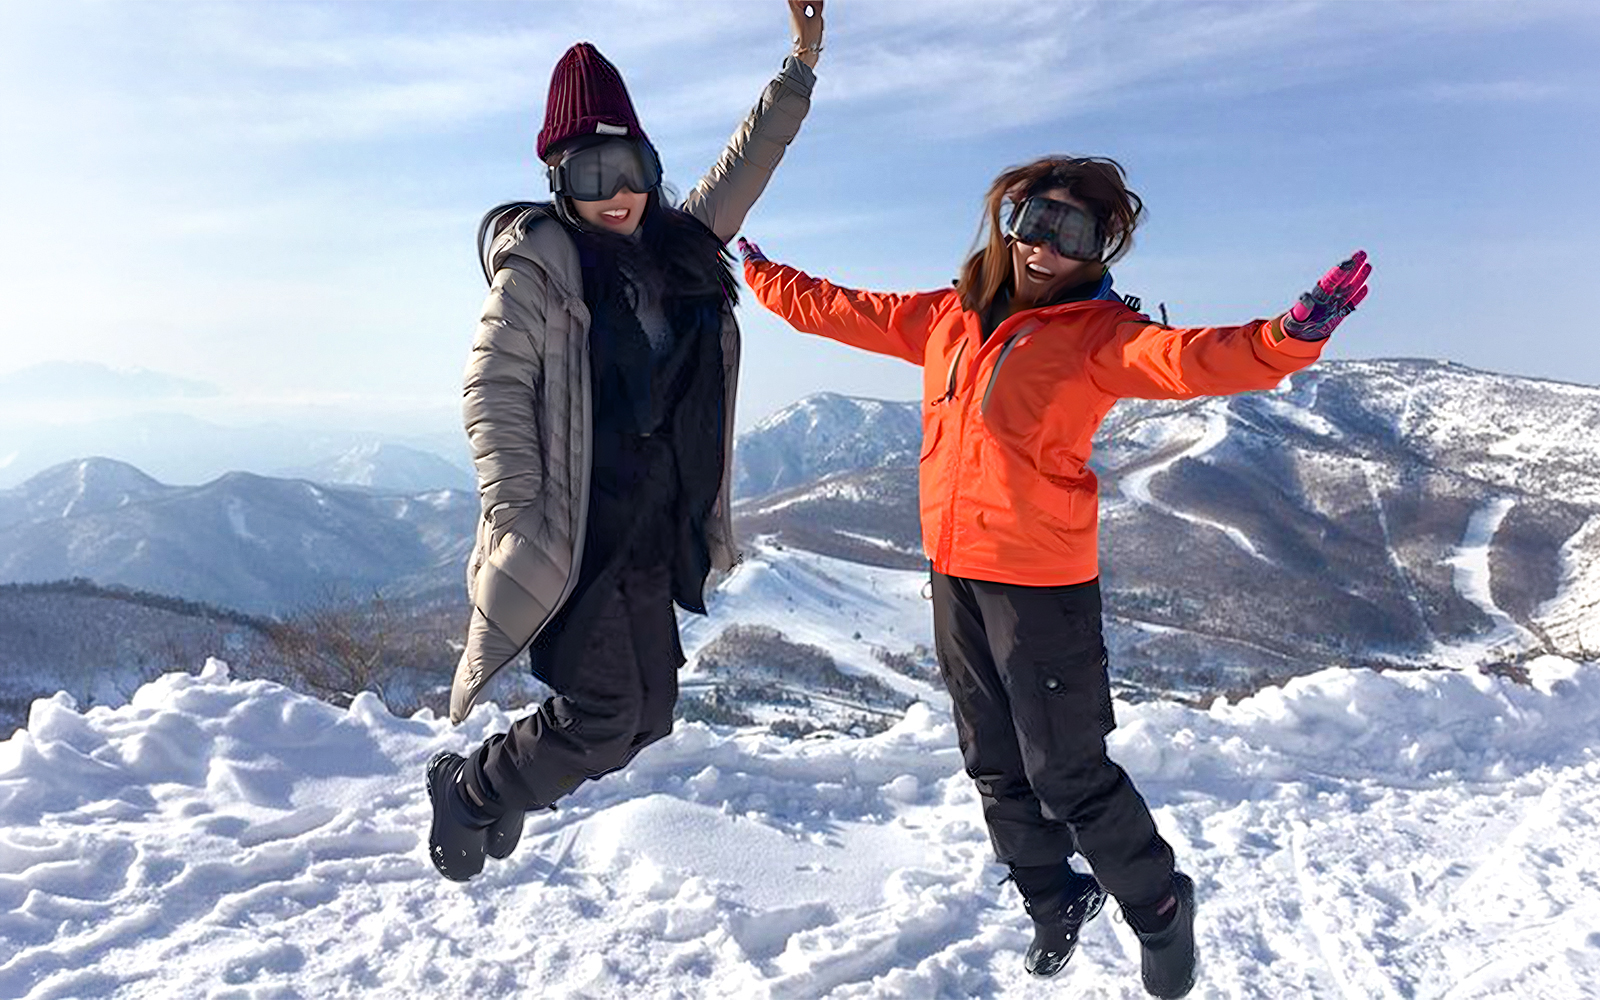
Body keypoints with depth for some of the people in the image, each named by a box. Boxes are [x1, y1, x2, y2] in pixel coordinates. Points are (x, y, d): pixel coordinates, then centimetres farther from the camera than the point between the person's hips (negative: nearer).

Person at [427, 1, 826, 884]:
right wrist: (518, 523, -19)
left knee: (648, 716, 12)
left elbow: (742, 168, 22)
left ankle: (496, 784, 34)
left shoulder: (678, 251, 11)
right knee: (601, 721, -8)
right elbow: (492, 390, -12)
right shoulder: (537, 265, -8)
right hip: (568, 540, -7)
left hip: (652, 541, 7)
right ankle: (468, 788, 19)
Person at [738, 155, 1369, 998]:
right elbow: (837, 311, 18)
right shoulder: (946, 318, 7)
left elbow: (1189, 358, -28)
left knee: (1067, 773, 2)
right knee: (996, 766, 20)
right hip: (953, 573, 6)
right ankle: (1054, 899, 43)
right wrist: (755, 270, 26)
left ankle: (1158, 908, 30)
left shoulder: (1098, 335, -9)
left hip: (1040, 584, -6)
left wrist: (1290, 336, -46)